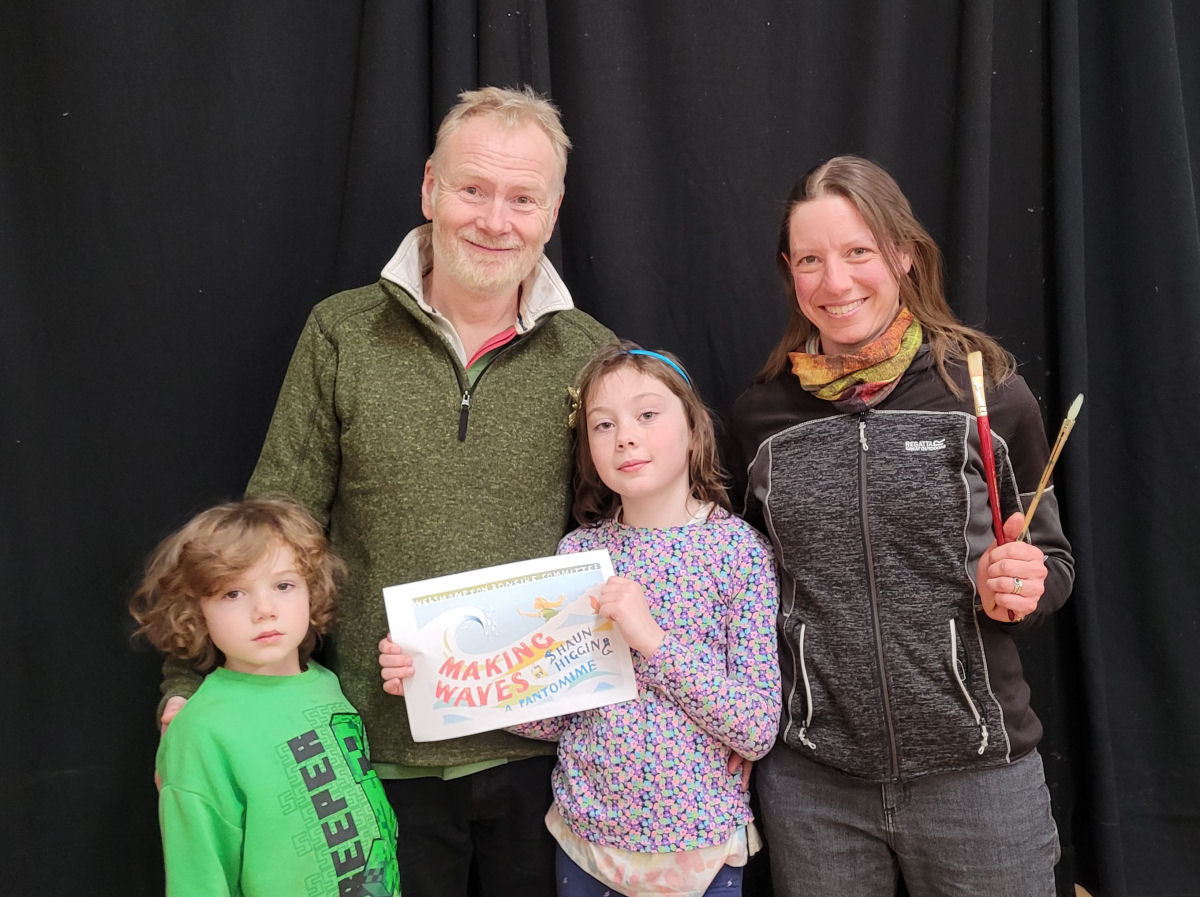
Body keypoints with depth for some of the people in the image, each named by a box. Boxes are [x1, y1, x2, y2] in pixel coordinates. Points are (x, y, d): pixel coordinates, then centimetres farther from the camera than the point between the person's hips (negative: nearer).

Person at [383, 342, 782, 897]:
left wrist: (653, 640, -23)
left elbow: (758, 730, -14)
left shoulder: (739, 549, -10)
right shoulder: (580, 551, -2)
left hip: (701, 849, -2)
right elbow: (552, 717, -3)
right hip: (585, 839, 3)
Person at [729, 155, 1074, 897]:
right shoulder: (760, 417, 0)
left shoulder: (990, 394, -5)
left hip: (976, 776, -1)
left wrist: (1021, 586, -15)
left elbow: (1052, 563, 6)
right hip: (812, 781, 1)